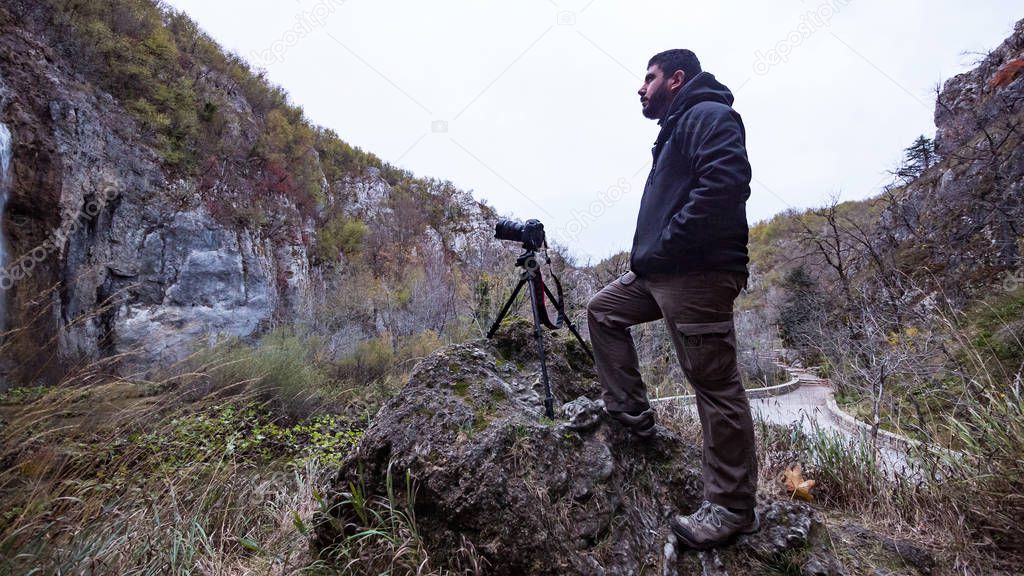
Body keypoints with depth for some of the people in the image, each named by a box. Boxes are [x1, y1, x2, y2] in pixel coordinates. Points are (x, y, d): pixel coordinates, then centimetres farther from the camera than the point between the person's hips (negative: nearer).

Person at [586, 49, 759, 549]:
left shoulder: (708, 115, -4)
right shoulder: (676, 130, 27)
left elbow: (726, 181, -22)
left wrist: (668, 244, -19)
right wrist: (653, 253, 14)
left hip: (697, 271, -11)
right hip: (660, 271, 11)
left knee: (716, 386, -6)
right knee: (603, 309, 18)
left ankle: (732, 509, 6)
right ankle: (630, 412, 22)